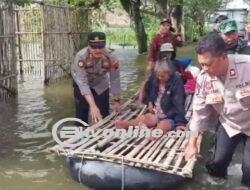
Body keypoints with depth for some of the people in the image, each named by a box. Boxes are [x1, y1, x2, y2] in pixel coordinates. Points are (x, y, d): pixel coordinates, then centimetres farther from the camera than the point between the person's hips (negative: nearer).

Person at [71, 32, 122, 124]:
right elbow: (83, 83, -42)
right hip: (81, 83, -2)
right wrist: (92, 105, -51)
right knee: (81, 114, -3)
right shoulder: (81, 57, -38)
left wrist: (117, 101, -9)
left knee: (104, 114, 1)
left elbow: (115, 80, -19)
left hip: (101, 84, 2)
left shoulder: (111, 59, -32)